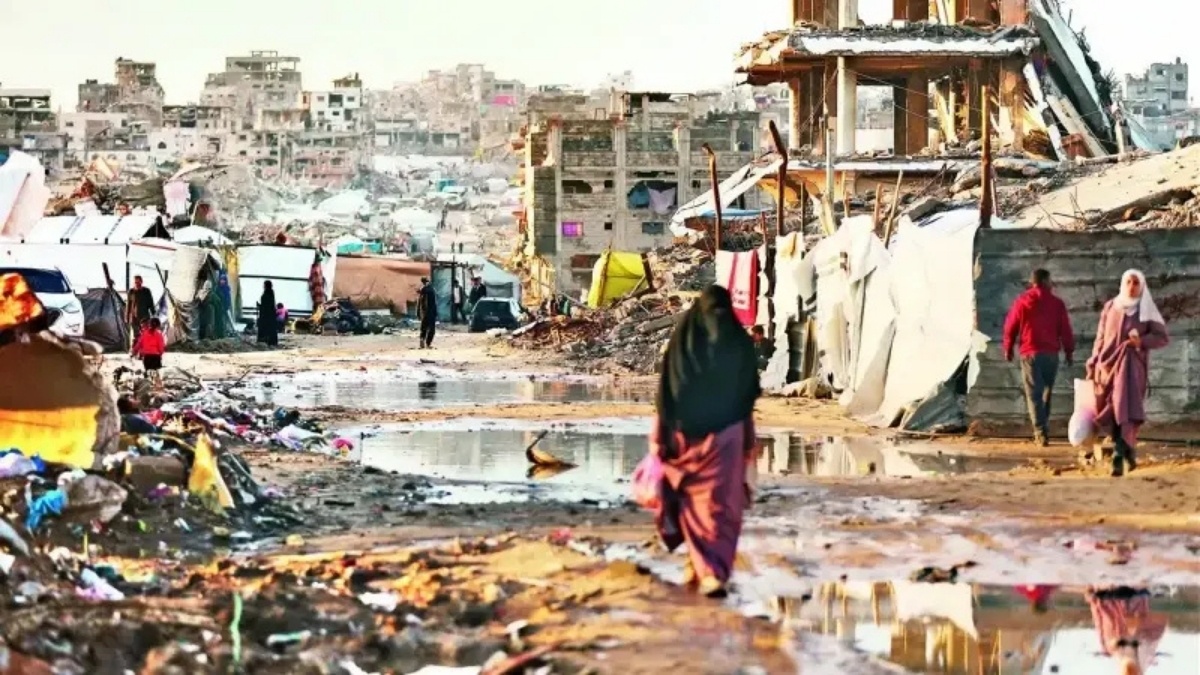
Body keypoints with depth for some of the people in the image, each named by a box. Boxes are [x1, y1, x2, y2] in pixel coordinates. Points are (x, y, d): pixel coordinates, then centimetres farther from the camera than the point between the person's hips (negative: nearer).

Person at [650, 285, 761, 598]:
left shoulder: (681, 339, -2)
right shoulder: (739, 342, -2)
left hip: (686, 432, 0)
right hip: (725, 434, 0)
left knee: (692, 497, 10)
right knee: (720, 503, 5)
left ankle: (698, 564, 11)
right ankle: (713, 571, 3)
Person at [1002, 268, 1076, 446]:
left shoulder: (1022, 301, 0)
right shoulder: (1057, 303, 1)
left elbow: (1010, 327, 3)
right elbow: (1065, 329, 1)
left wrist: (1008, 349, 16)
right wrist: (1069, 352, 10)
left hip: (1030, 353, -1)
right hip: (1051, 353, 1)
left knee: (1034, 394, -3)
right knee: (1046, 392, 17)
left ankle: (1040, 433, -14)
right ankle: (1043, 429, 21)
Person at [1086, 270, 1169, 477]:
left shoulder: (1148, 311, 2)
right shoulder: (1110, 307, 9)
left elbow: (1163, 338, 1)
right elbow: (1100, 338, 13)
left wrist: (1142, 340, -16)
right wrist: (1093, 366, 9)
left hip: (1132, 366, -3)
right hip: (1109, 364, 3)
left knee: (1125, 410, -16)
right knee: (1111, 414, 3)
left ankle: (1118, 459, -18)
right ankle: (1127, 449, 21)